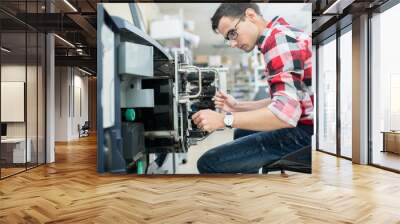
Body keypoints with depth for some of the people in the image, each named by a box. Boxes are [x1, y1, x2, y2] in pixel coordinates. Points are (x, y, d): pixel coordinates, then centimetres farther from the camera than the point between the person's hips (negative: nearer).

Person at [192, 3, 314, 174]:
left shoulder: (278, 38, -17)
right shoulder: (280, 37, 16)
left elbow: (285, 113, -29)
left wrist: (224, 119, -20)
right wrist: (237, 107, 10)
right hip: (299, 124, 11)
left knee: (208, 162, -14)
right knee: (241, 133, 32)